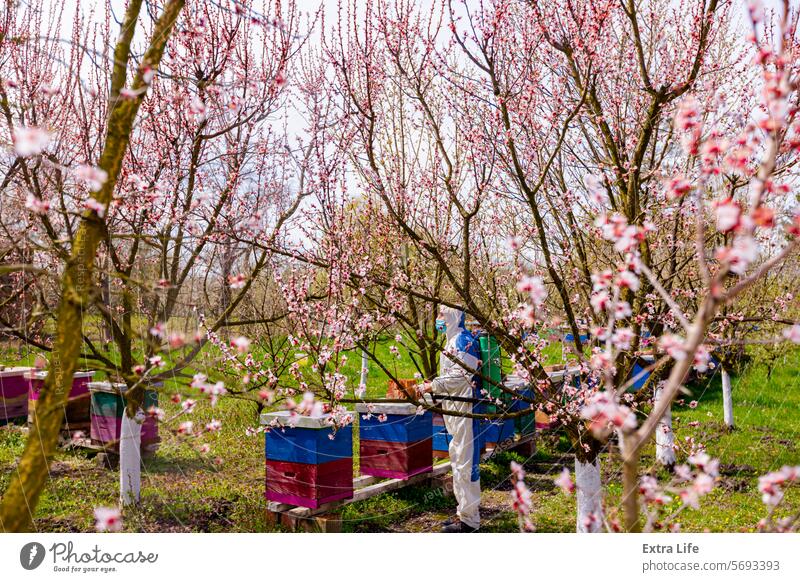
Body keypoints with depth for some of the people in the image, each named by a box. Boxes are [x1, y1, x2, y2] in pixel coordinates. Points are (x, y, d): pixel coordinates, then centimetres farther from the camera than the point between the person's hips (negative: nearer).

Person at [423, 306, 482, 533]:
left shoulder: (463, 340, -14)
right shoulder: (453, 340, 18)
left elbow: (461, 375, -21)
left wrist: (434, 386, -13)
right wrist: (435, 385, 9)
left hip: (464, 410, -11)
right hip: (454, 409, 11)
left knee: (465, 464, -6)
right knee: (458, 462, 16)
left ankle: (469, 520, 2)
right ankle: (464, 514, 27)